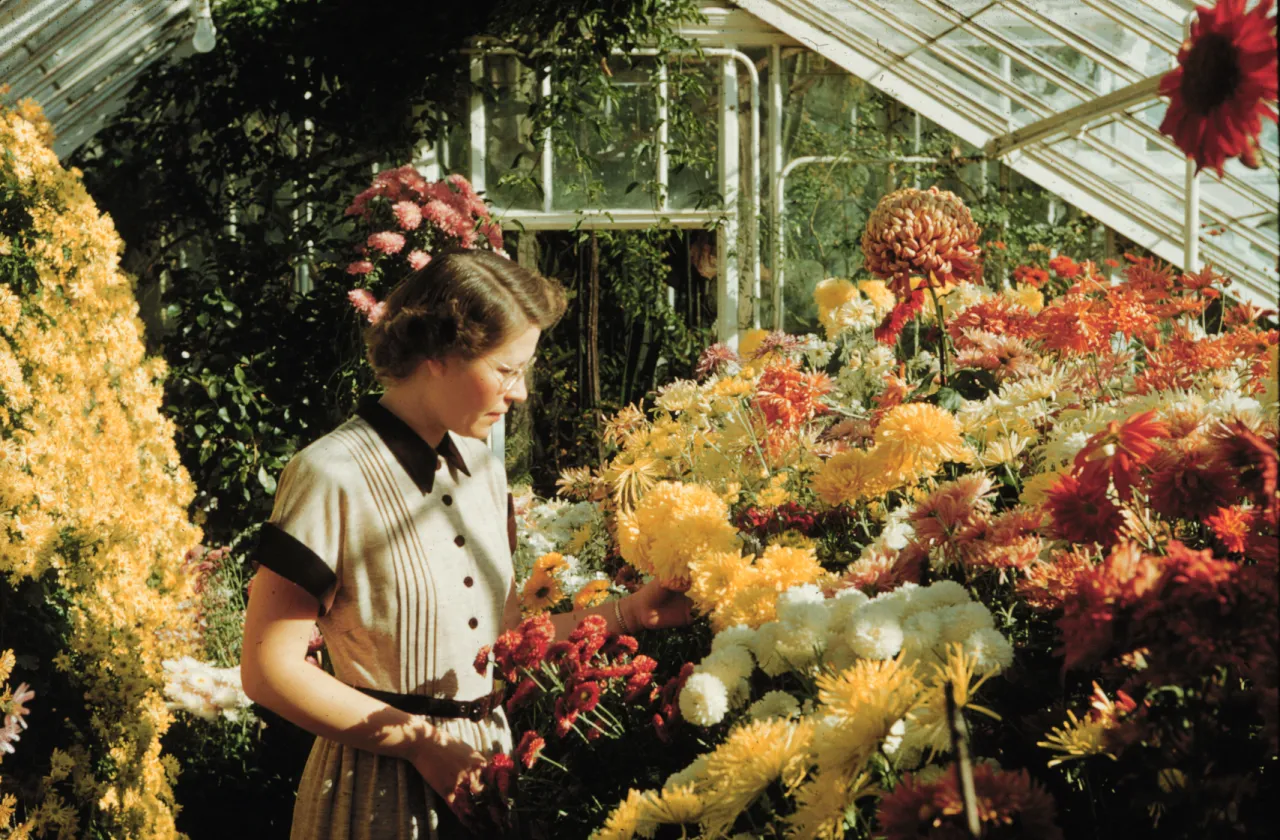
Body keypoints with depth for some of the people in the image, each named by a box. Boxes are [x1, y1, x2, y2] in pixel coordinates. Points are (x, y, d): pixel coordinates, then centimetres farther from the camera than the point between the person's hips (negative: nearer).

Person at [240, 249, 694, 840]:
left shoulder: (481, 466, 7)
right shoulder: (333, 477, -16)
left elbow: (502, 634, 10)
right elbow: (269, 669, -17)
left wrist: (626, 614, 3)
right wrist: (421, 741, -16)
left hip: (482, 765, 7)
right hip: (382, 788, -7)